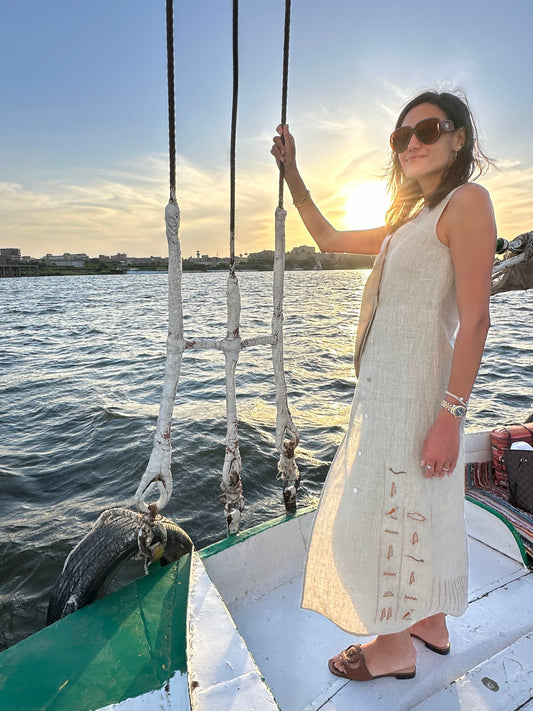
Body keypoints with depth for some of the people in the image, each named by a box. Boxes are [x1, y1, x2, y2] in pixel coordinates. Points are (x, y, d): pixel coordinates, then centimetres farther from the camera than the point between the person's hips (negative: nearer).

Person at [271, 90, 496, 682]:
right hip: (387, 384, 9)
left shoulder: (467, 200, -8)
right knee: (416, 506, 18)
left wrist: (450, 416, -21)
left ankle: (397, 647, 26)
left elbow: (475, 319, -17)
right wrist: (291, 173, 24)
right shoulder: (408, 222, 18)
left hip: (416, 387, -9)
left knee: (389, 507, 3)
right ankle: (431, 623, 38)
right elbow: (328, 239, 25)